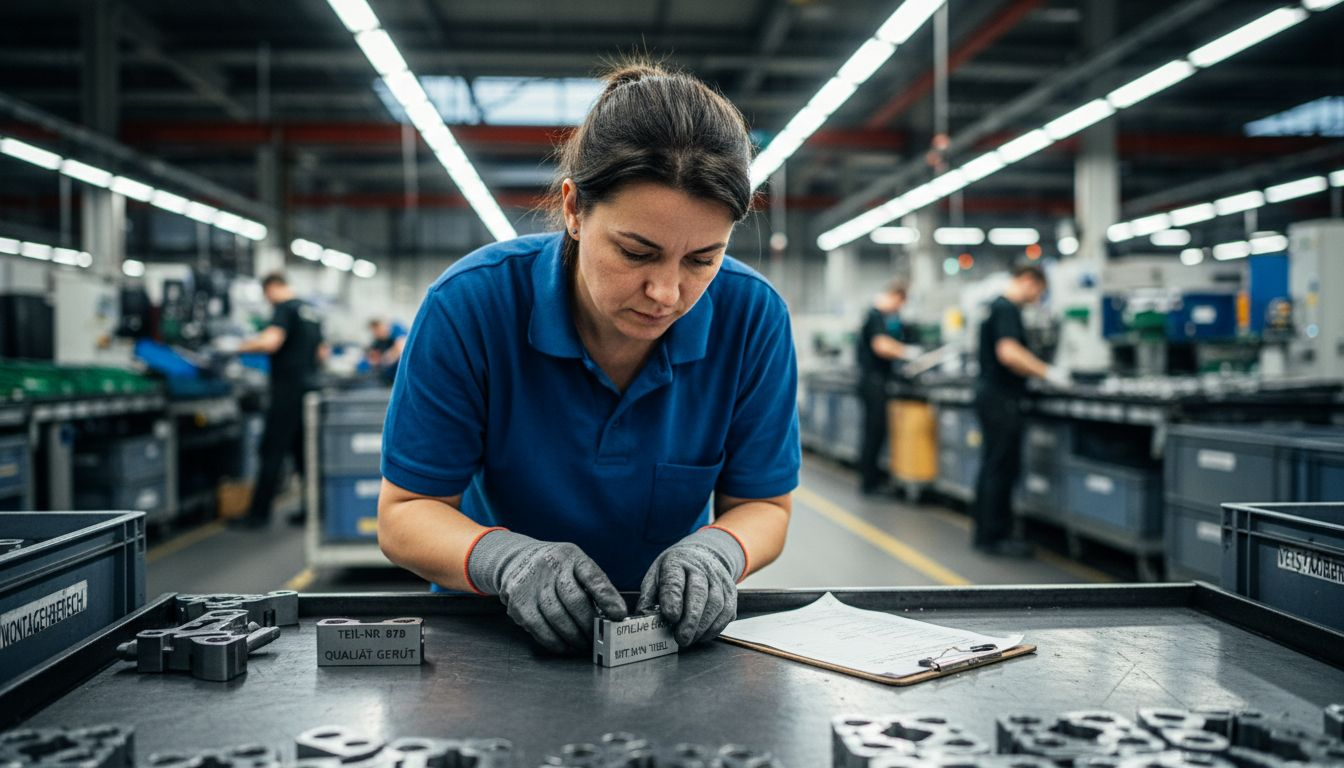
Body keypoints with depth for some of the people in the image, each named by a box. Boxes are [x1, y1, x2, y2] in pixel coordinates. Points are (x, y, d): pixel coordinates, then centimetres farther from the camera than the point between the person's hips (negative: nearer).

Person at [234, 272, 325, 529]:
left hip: (288, 390, -8)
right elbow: (320, 354, 23)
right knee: (304, 450, 11)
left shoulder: (285, 309, -10)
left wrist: (245, 346, -9)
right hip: (309, 386, 8)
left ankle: (259, 513, -2)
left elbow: (271, 342, -25)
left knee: (272, 451, -5)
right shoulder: (312, 312, 17)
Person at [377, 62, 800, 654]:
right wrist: (505, 558, -33)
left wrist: (714, 551, -27)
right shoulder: (470, 304, -20)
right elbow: (404, 514, -13)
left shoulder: (753, 318, -15)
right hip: (493, 624, 0)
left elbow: (763, 504, -5)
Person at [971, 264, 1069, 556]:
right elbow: (1008, 353, -27)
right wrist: (1048, 373, -19)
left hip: (994, 396, 10)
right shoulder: (1006, 309, -15)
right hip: (1000, 398, -10)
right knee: (1001, 468, -5)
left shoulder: (1000, 307, 17)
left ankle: (987, 531, 19)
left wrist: (1038, 371, 15)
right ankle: (993, 536, 1)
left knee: (995, 467, 13)